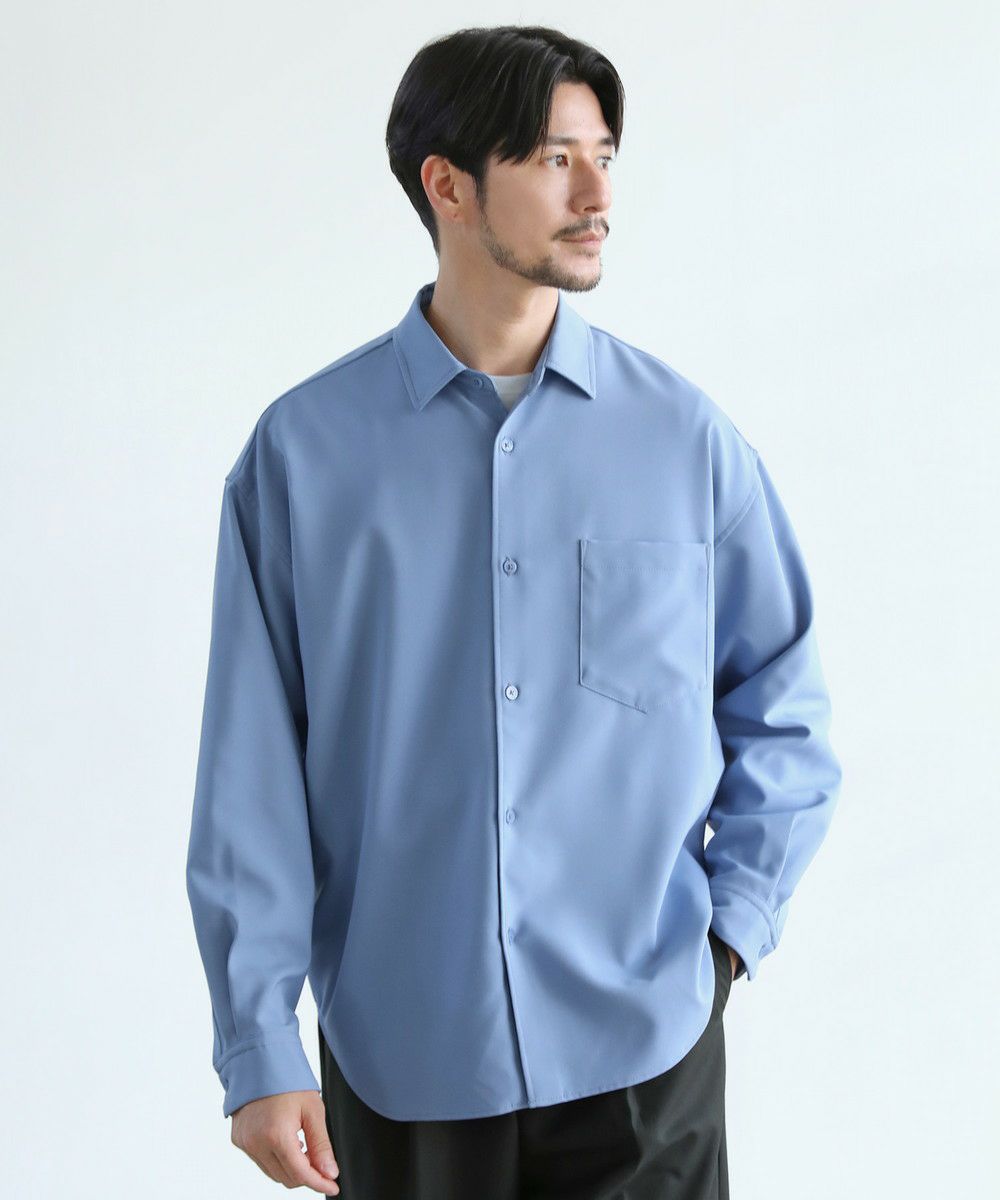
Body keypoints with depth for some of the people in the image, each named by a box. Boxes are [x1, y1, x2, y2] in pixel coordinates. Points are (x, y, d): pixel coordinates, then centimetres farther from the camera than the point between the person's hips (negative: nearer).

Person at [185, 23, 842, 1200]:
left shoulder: (683, 434, -1)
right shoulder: (303, 449, -5)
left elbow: (781, 701, 8)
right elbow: (253, 766, -4)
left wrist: (737, 921, -1)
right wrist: (259, 1048, -5)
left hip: (641, 1053, 1)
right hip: (400, 1054, -1)